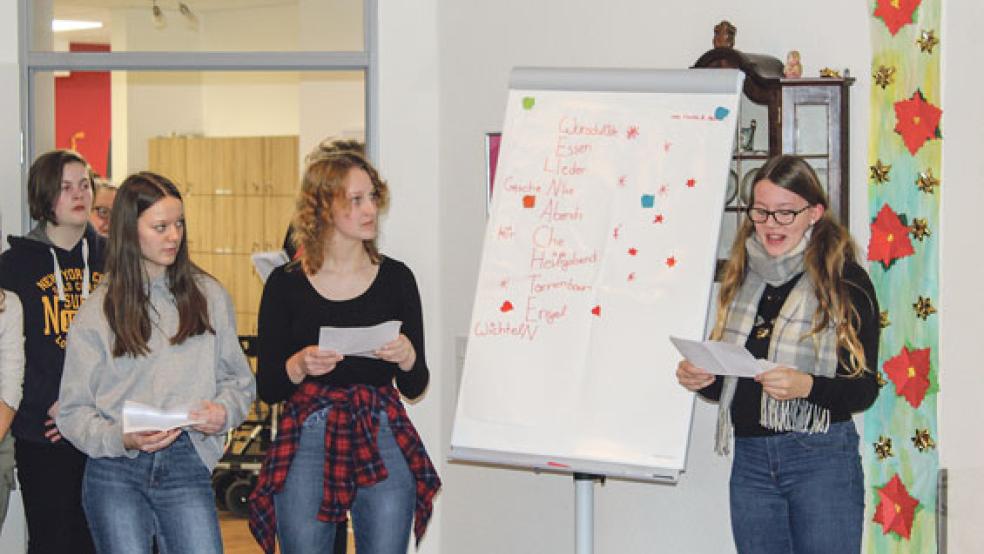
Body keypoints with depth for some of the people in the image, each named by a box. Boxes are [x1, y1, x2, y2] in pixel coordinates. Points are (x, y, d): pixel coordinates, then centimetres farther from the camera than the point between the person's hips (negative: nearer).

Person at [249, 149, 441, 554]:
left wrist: (407, 357, -14)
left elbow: (415, 387, 7)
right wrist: (300, 365, -18)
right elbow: (266, 388, 2)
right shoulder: (286, 284, 0)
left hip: (384, 441, 1)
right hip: (306, 443, -1)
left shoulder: (395, 278, 5)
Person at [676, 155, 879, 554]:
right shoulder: (741, 279, 12)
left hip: (821, 458, -5)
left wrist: (807, 386, -23)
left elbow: (865, 389, -6)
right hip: (750, 458, 5)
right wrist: (702, 379, -3)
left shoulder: (846, 281, -4)